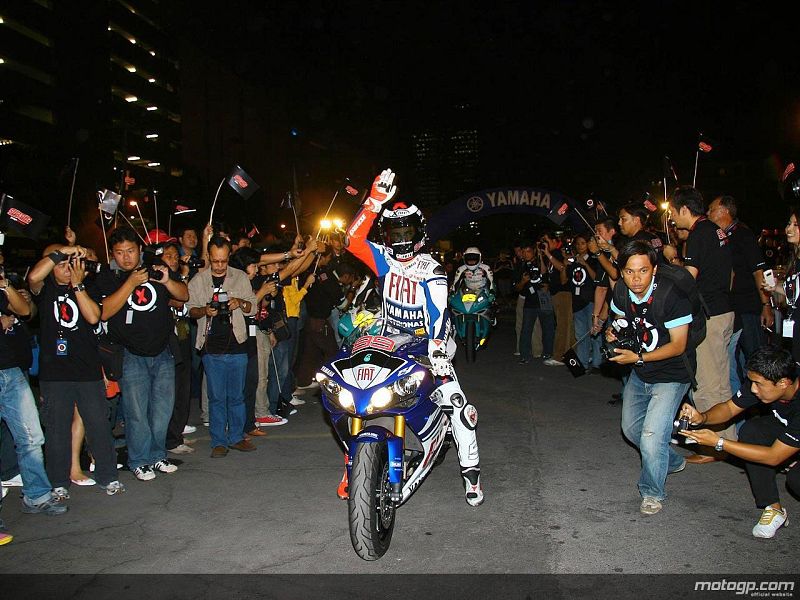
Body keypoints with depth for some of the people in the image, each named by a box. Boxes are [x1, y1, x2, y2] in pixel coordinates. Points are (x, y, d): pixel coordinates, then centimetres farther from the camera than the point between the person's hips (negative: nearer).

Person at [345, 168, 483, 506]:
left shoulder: (432, 270, -9)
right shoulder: (385, 260, 2)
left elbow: (438, 314, -20)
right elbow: (353, 240, -13)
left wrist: (438, 351, -36)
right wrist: (374, 202, -21)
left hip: (428, 347, -3)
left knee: (457, 403, -15)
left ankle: (471, 471, 0)